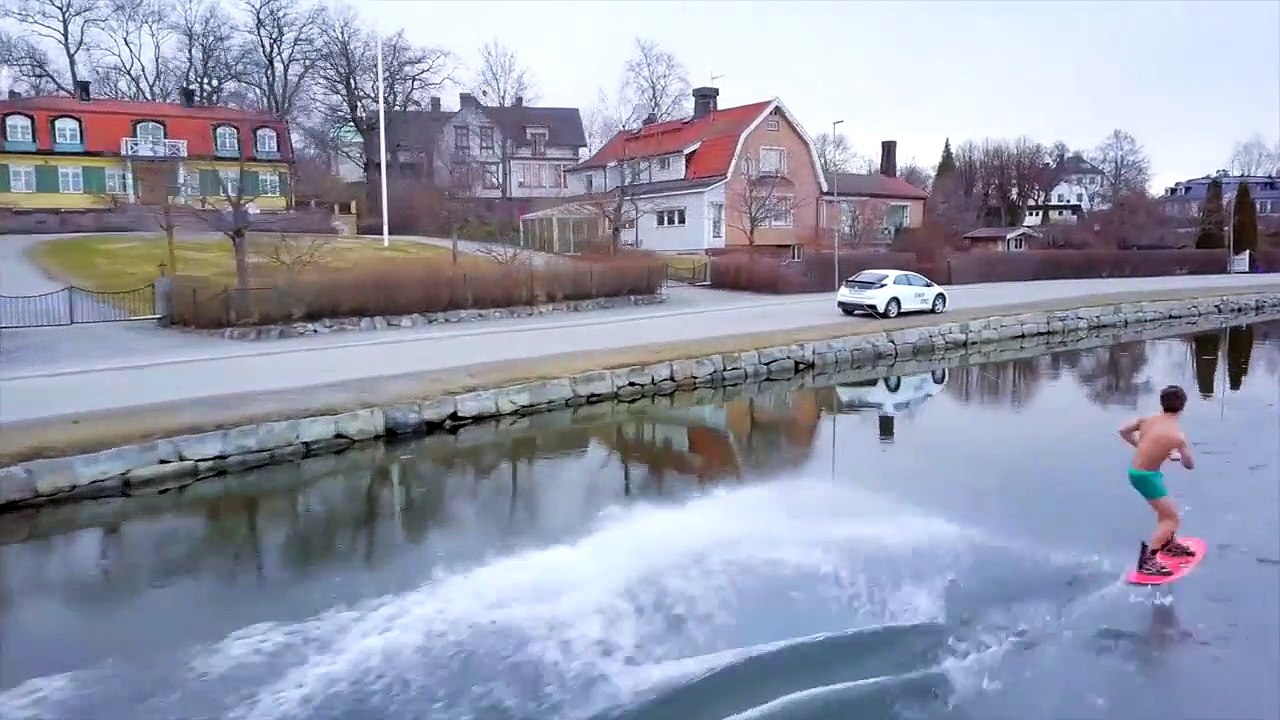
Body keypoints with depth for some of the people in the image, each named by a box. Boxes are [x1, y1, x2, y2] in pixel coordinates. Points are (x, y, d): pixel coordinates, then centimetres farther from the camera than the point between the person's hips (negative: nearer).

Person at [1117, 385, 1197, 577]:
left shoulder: (1147, 420, -4)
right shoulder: (1178, 435, -20)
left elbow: (1123, 430, 9)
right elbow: (1189, 465, -6)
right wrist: (1176, 456, 15)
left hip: (1136, 471, 8)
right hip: (1146, 476, -8)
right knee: (1172, 518, -1)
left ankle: (1167, 543, 50)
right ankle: (1147, 560, -7)